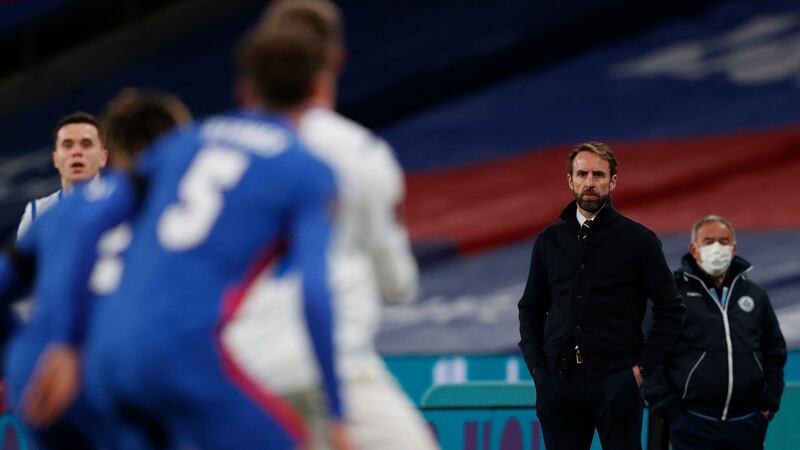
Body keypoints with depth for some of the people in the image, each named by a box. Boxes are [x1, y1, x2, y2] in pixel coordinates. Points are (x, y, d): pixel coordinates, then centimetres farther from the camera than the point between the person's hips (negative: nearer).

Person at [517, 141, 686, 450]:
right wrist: (535, 364, 7)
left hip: (616, 381, -3)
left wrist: (644, 366, -5)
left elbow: (670, 309, 2)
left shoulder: (638, 239, 1)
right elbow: (530, 308, 19)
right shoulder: (549, 241, 12)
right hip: (559, 383, 3)